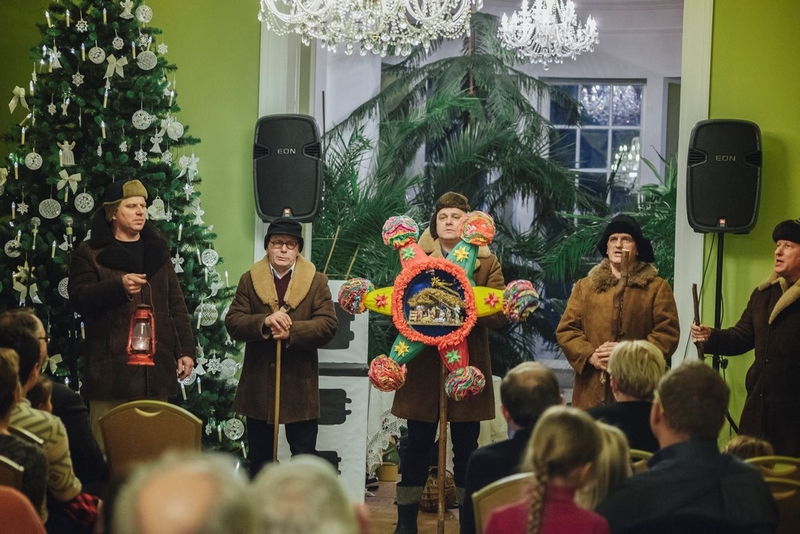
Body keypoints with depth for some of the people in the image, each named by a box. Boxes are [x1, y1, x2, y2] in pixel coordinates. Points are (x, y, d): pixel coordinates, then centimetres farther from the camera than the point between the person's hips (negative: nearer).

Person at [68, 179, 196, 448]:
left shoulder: (157, 250, 18)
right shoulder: (90, 252, 4)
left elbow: (176, 304, 16)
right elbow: (79, 298, -8)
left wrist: (185, 349, 7)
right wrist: (119, 286, -22)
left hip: (155, 364, 4)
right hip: (111, 365, -4)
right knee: (106, 445, -6)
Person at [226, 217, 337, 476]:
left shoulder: (316, 282, 2)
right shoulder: (249, 280, 6)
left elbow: (328, 325, -8)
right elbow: (233, 322, -3)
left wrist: (292, 331, -22)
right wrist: (264, 322, -21)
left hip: (300, 384, -2)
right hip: (258, 382, 2)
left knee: (304, 453, 1)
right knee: (259, 455, 12)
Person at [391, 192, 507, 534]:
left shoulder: (487, 263, 5)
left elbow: (499, 314, -5)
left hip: (468, 367, 0)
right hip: (423, 367, 0)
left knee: (466, 449, 6)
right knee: (417, 447, 4)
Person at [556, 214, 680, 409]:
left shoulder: (657, 287, 8)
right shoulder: (584, 286, 16)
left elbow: (668, 334, 0)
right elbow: (566, 329, 10)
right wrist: (590, 355, -8)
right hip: (592, 392, 2)